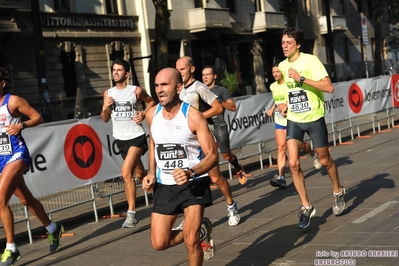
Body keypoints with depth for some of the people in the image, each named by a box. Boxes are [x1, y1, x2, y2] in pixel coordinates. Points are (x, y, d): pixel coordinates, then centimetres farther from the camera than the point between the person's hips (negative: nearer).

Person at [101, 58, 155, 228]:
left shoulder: (136, 91, -7)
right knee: (139, 173, 17)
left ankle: (131, 213, -17)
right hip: (120, 139, 5)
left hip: (136, 137, -5)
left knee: (126, 172, -22)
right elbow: (105, 119, 8)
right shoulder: (108, 93, 5)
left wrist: (144, 114, -8)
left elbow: (151, 101, 10)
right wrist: (105, 108, -12)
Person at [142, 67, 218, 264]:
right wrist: (151, 173, 5)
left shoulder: (193, 116, -17)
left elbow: (213, 155, -16)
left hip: (194, 184, -5)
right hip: (164, 186, 5)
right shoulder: (152, 115, -1)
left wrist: (190, 173, -33)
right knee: (159, 243, 4)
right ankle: (200, 231, 31)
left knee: (190, 240, -14)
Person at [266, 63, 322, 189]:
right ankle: (281, 177, -18)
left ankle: (313, 155, 47)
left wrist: (286, 106, -33)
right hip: (279, 121, 4)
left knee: (300, 145, 11)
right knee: (281, 147, -9)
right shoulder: (273, 86, 10)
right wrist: (272, 109, 13)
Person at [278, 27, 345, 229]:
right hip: (294, 120, 4)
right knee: (293, 163, -9)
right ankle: (306, 207, 3)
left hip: (314, 119, -4)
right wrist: (287, 105, 9)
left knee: (324, 160, 11)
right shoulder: (282, 66, 4)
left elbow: (329, 87, -25)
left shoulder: (310, 61, -15)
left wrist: (301, 78, -30)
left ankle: (338, 192, 40)